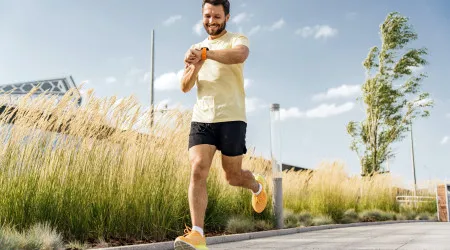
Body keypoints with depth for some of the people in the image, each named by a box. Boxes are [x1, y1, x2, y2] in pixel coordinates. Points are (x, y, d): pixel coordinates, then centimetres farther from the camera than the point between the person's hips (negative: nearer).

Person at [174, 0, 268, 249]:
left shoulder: (236, 39, 4)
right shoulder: (196, 49, 19)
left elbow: (240, 54, -23)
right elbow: (185, 87, 10)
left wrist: (205, 53, -36)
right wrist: (194, 68, -11)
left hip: (231, 118, -3)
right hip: (201, 118, 4)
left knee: (232, 177, 5)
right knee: (197, 170, -15)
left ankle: (257, 186, 39)